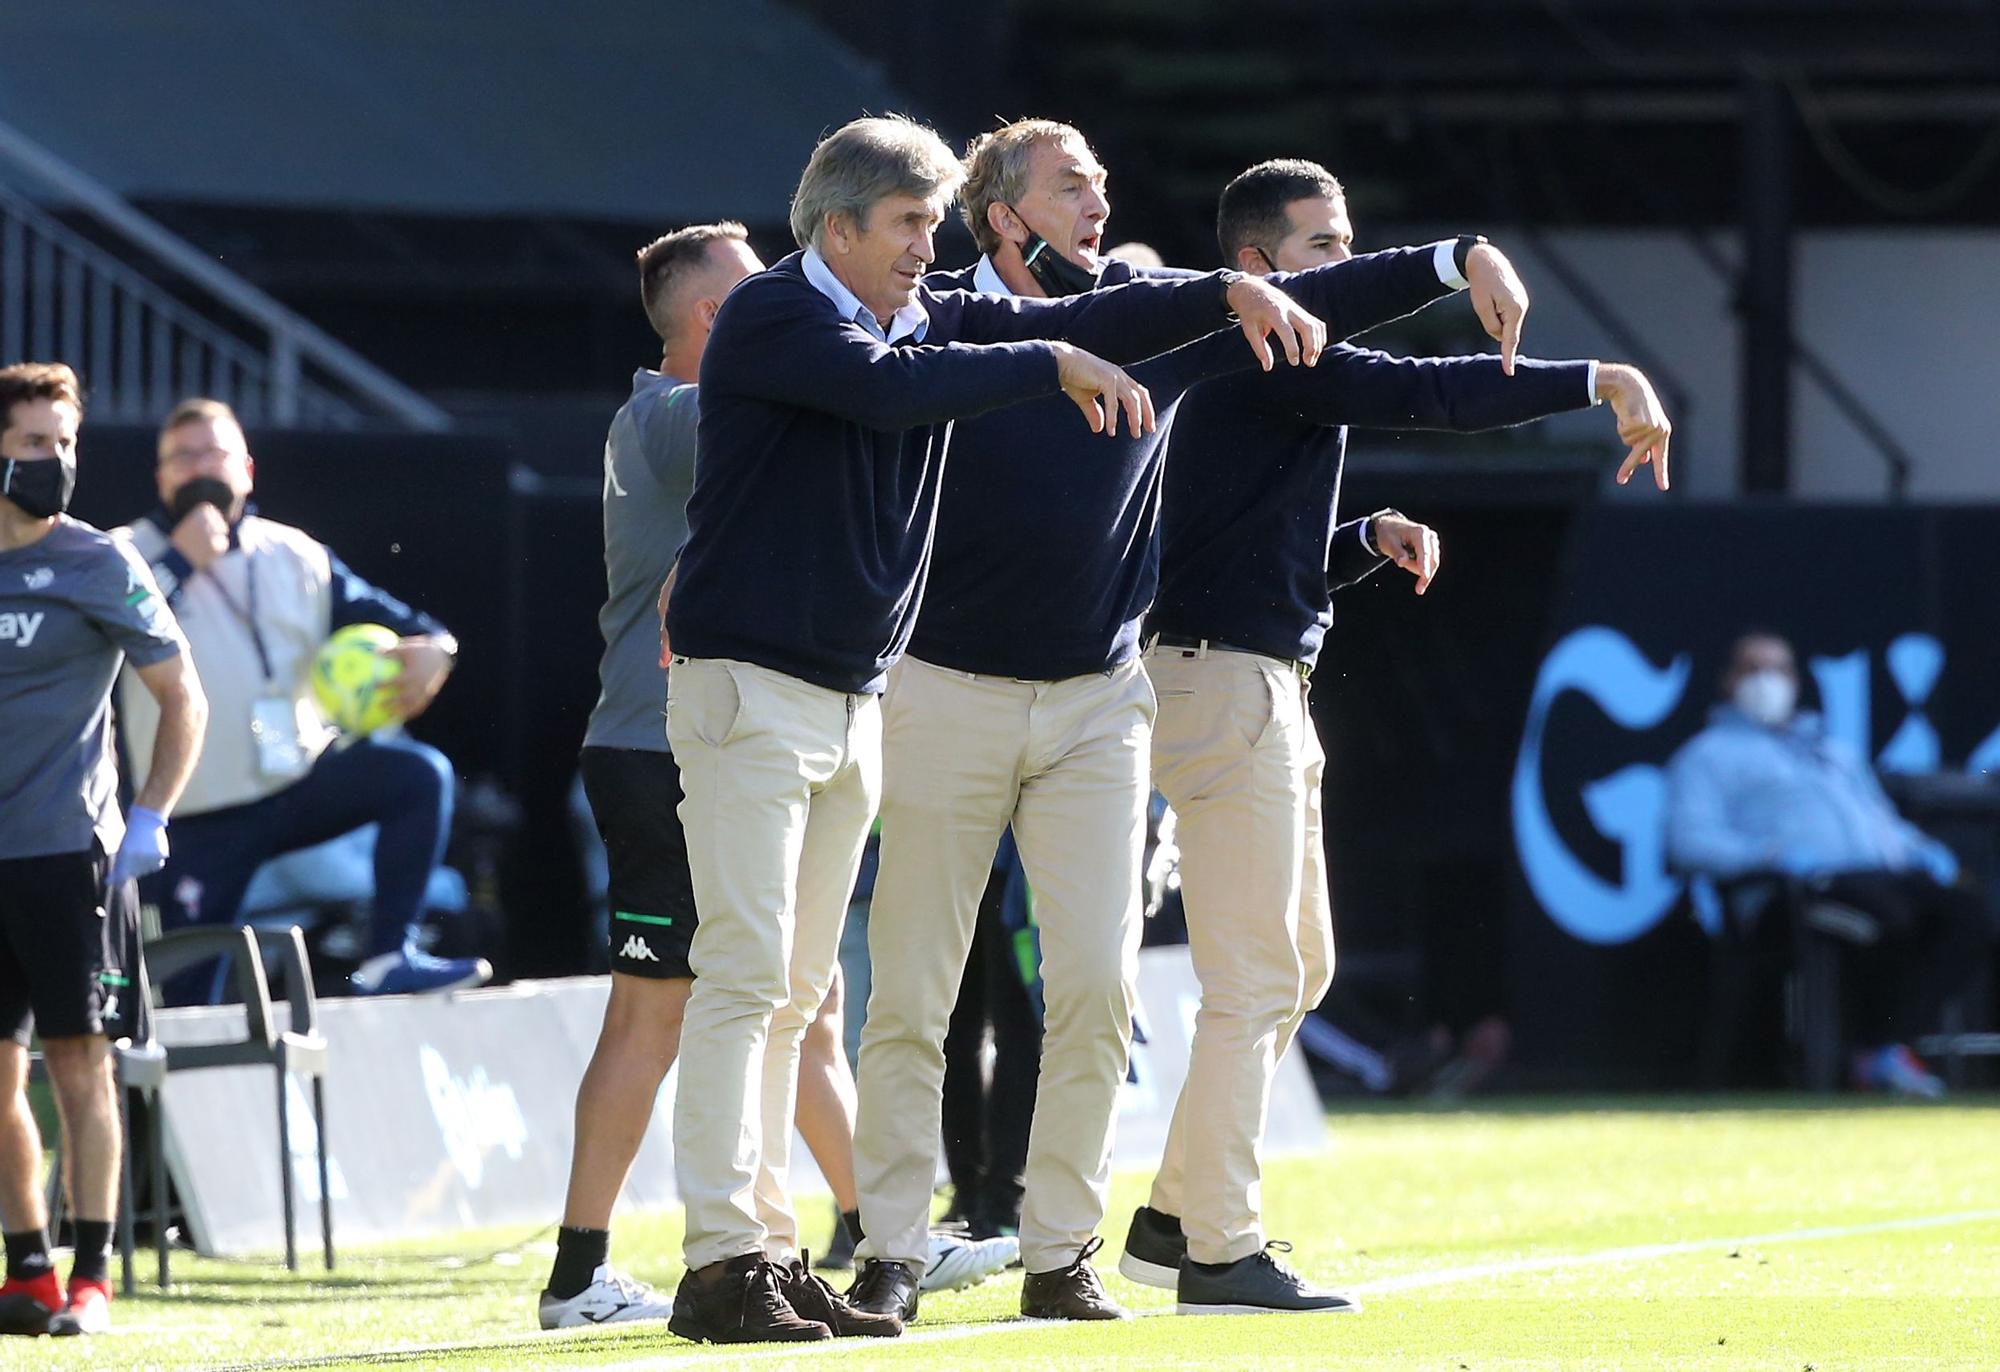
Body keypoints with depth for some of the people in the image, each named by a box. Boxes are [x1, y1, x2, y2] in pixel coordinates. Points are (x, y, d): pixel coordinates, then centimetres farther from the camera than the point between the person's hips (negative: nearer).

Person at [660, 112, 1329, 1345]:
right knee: (746, 974, -12)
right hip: (750, 688, -8)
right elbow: (889, 391, -27)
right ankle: (722, 1263, -15)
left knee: (798, 990, 8)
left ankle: (769, 1253, 10)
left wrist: (1226, 298, -3)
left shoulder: (930, 320, 12)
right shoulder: (771, 319, -11)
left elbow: (1071, 324, 10)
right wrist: (1051, 364, -22)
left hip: (855, 704, 8)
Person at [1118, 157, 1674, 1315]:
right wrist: (1598, 383, -23)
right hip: (1227, 684, -11)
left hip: (1271, 690, 11)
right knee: (1255, 979, -9)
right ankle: (1219, 1252, -6)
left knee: (1300, 969, 16)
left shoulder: (1289, 370, 20)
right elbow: (1423, 394, -25)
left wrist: (1371, 540, 5)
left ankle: (1176, 1218, 21)